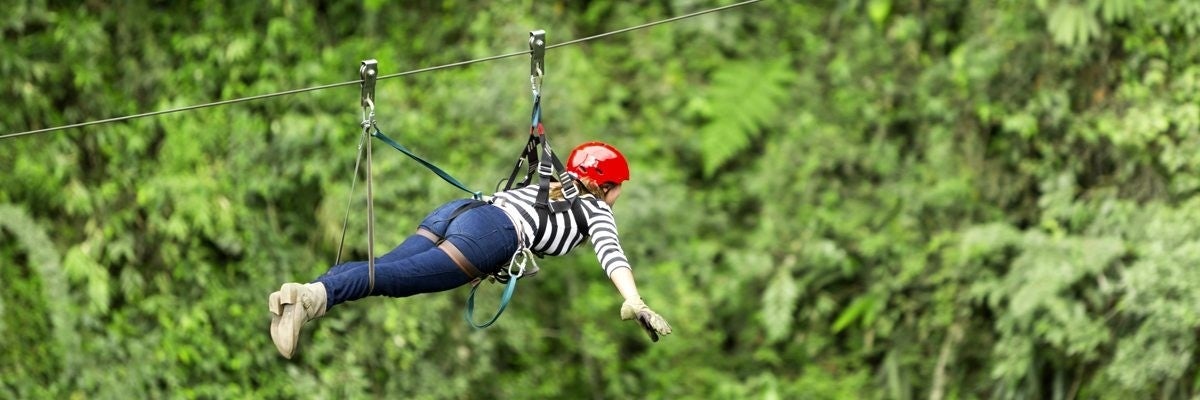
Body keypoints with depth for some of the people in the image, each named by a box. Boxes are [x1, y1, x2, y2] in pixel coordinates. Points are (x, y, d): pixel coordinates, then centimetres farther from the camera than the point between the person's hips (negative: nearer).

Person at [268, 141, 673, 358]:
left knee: (382, 267, -12)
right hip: (492, 233, -7)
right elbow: (611, 254, 0)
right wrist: (635, 304, -9)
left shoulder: (549, 188, 38)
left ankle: (305, 292, -37)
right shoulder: (597, 210, 18)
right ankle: (315, 295, -47)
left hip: (459, 208, 7)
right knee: (399, 277, -24)